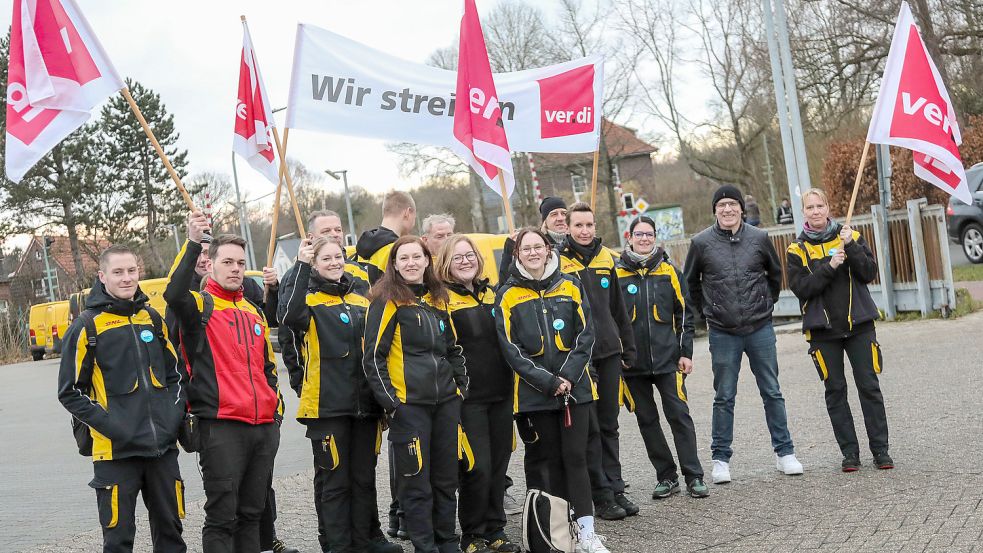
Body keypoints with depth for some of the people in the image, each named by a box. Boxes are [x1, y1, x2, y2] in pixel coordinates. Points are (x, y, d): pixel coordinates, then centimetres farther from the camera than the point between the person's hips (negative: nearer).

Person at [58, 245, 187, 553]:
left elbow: (175, 373, 19)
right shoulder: (87, 325, -4)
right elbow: (70, 392, -4)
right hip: (115, 450, -4)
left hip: (163, 446, 5)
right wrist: (107, 424, -13)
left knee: (170, 528, 13)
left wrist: (176, 412, 4)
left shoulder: (152, 318, 10)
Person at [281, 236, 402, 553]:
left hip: (364, 404, 5)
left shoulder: (361, 302, 15)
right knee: (334, 479, 1)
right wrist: (302, 265, -27)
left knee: (364, 476, 13)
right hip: (327, 405, -5)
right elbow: (292, 316, -27)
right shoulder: (311, 301, -2)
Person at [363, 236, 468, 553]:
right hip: (408, 404, -6)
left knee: (446, 478, 12)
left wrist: (462, 389, 12)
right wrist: (389, 400, -13)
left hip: (446, 401, 6)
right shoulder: (387, 301, -5)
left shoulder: (438, 298, 15)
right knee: (416, 481, 0)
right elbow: (373, 356, -9)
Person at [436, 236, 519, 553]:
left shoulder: (490, 293, 14)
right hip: (468, 396, -6)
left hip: (501, 394, 6)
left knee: (498, 465, 9)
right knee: (477, 467, -5)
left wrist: (511, 383, 17)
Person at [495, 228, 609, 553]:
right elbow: (511, 349, -4)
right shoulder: (508, 295, 1)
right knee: (550, 459, 7)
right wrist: (549, 382, -12)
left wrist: (568, 376, -11)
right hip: (535, 391, 0)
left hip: (575, 386, 1)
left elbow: (586, 334, 1)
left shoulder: (570, 286, 6)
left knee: (575, 457, -1)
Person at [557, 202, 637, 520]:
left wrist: (628, 348, 14)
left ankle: (615, 488, 20)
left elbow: (618, 307, 16)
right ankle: (601, 495, 8)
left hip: (609, 351, 5)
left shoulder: (606, 258, 11)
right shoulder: (559, 262, -5)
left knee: (609, 424, 11)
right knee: (589, 428, 1)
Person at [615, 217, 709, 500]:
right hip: (632, 363, 1)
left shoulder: (670, 272, 4)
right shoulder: (617, 274, 2)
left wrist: (686, 353, 1)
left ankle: (694, 477, 7)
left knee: (679, 415, -2)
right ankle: (667, 477, 18)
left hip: (667, 359, 0)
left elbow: (684, 314, 6)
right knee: (647, 420, 7)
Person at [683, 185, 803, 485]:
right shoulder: (701, 242, -4)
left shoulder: (759, 238, 1)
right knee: (724, 398, 6)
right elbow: (690, 283, 9)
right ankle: (721, 458, 15)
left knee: (772, 393, 8)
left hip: (761, 329, 1)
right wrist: (706, 313, 8)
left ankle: (784, 452, 20)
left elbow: (775, 274, 17)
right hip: (723, 333, -1)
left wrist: (767, 304, 14)